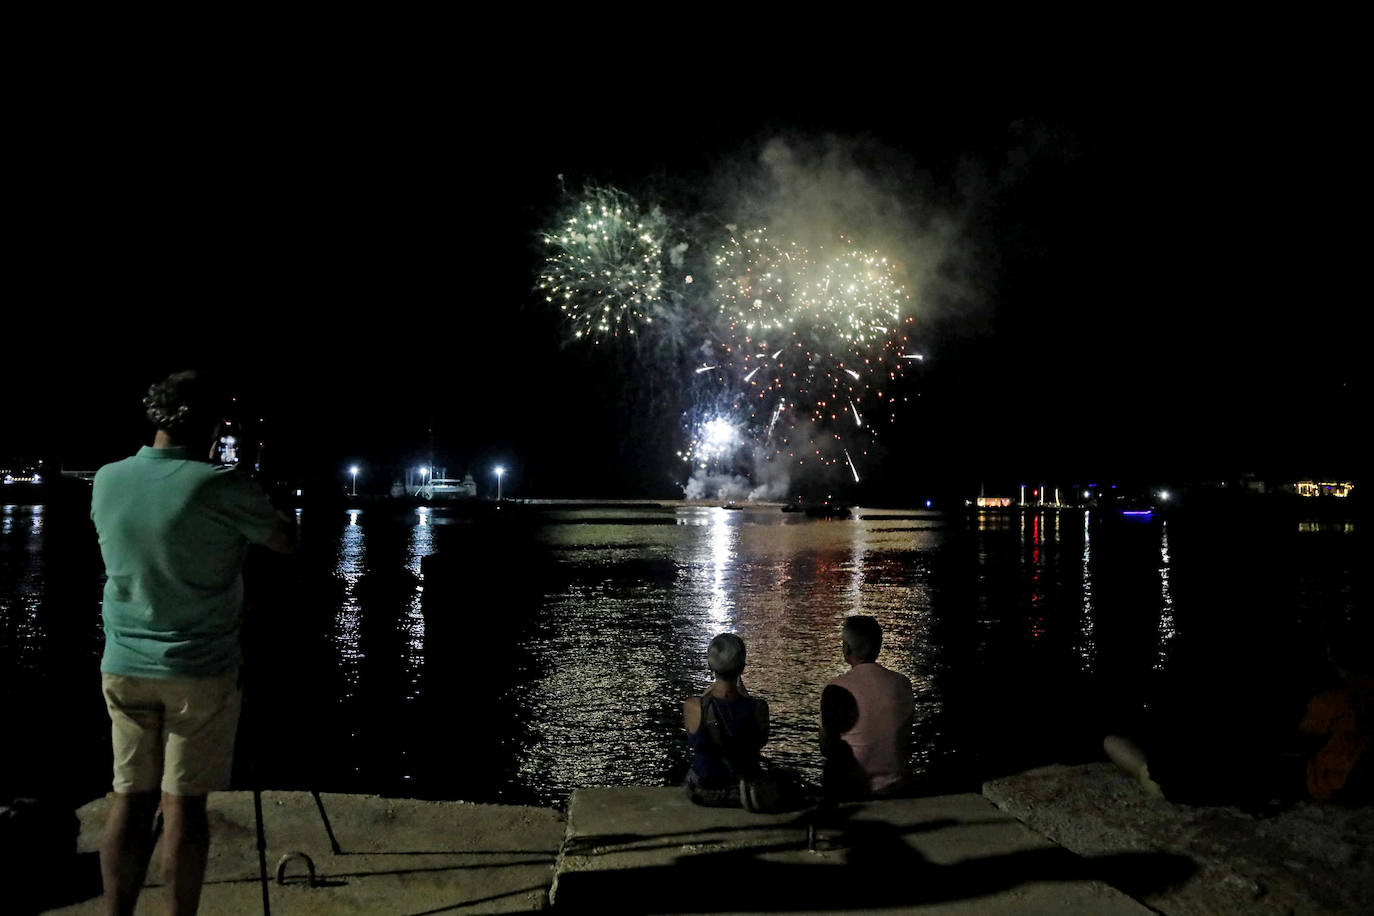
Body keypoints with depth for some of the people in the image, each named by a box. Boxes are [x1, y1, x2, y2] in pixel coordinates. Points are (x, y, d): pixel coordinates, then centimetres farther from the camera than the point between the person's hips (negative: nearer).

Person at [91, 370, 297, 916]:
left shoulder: (107, 480, 1)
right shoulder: (221, 487, -14)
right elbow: (287, 542, 0)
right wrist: (256, 500, 17)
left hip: (124, 665, 4)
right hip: (200, 669, -4)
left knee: (130, 799, 11)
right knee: (183, 804, 3)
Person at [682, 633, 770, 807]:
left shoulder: (692, 707, -26)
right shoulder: (759, 708, -25)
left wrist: (712, 686, 2)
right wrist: (742, 689, 3)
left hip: (702, 794, 0)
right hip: (745, 794, 0)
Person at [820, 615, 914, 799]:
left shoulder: (837, 690, -16)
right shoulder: (903, 684, -3)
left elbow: (826, 749, -7)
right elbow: (907, 743, 8)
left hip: (850, 791, -4)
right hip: (895, 787, 5)